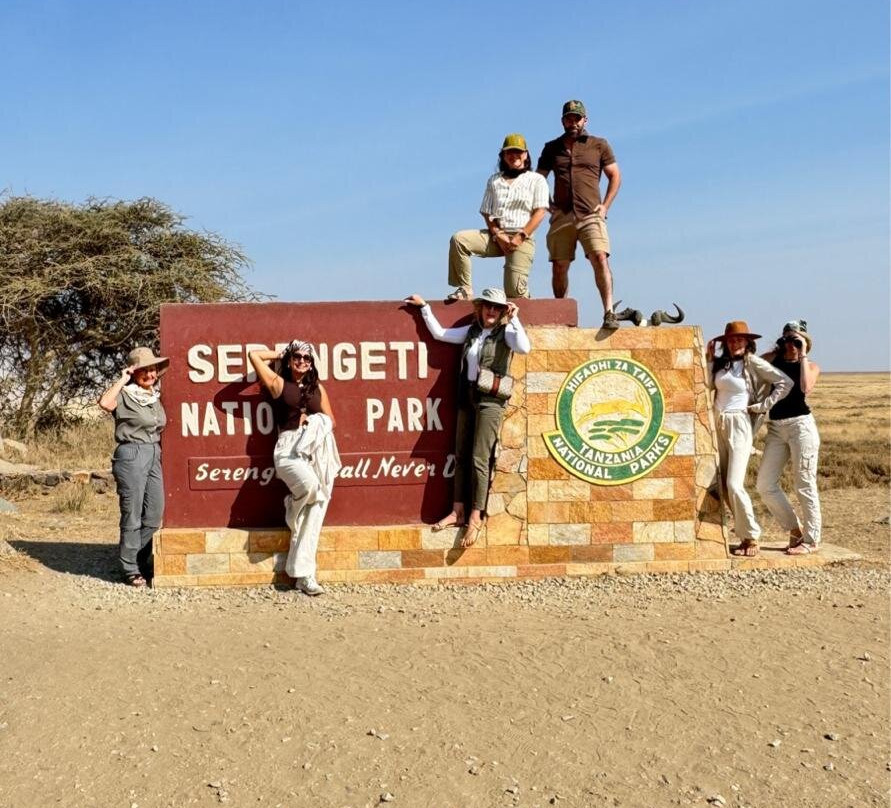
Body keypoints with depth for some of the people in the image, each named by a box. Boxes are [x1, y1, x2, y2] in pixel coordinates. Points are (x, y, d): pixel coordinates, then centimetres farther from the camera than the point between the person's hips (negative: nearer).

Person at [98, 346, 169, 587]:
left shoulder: (155, 396, 14)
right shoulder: (125, 395, -6)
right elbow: (105, 402, -27)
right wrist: (123, 380, -17)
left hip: (154, 455, 7)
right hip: (131, 454, -7)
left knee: (154, 515, 10)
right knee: (132, 515, 0)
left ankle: (144, 564, 25)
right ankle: (131, 569, 10)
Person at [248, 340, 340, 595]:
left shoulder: (318, 388, 20)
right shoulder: (278, 383, 10)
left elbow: (331, 421, 21)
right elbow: (253, 355, 5)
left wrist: (312, 421, 2)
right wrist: (280, 353, 19)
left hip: (318, 451, 4)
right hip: (288, 449, -4)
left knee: (316, 507, -9)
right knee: (310, 484, -34)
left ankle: (303, 574, -6)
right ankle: (292, 508, 5)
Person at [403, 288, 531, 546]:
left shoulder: (506, 332, -1)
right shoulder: (472, 331, 15)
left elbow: (524, 348, -21)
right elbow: (439, 333, 23)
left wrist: (514, 318, -16)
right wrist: (424, 307, 24)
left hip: (490, 401, -6)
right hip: (467, 398, 6)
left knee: (479, 460, -7)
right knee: (461, 457, 7)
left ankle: (475, 518, -2)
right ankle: (458, 511, 13)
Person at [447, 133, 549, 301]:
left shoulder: (536, 180, 9)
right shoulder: (494, 180, 19)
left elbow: (540, 211, -3)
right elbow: (486, 212, 12)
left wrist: (520, 237, -15)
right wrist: (498, 235, -7)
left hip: (522, 238, -3)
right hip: (496, 235, 4)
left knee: (515, 291, -18)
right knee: (458, 239, -22)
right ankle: (465, 289, -18)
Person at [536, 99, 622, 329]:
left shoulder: (599, 145, 11)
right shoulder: (552, 148, 16)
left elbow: (615, 176, 12)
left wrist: (605, 205, 0)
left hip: (591, 215, -2)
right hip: (561, 216, 2)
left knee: (600, 258, -20)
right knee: (559, 267, 1)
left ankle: (609, 312, -23)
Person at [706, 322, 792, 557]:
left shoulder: (753, 363, -6)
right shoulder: (721, 362, 9)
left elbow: (786, 382, -8)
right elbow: (709, 386, 2)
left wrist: (764, 405, -8)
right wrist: (709, 359, 3)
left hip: (739, 425, -6)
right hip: (718, 423, 6)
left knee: (734, 484, -13)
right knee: (723, 483, 8)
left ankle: (751, 538, -1)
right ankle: (743, 528, 22)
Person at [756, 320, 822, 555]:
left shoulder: (811, 366, 4)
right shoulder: (772, 358, 12)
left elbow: (805, 387, -17)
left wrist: (802, 357, -9)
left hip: (801, 424, -4)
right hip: (775, 427, 4)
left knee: (804, 485, -1)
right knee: (765, 484, 1)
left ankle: (811, 540, 10)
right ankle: (795, 529, 18)